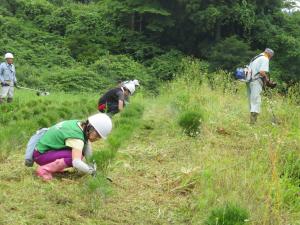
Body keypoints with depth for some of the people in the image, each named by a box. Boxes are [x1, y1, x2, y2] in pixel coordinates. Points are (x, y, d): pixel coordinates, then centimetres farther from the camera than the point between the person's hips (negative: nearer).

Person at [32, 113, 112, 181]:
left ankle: (54, 167, 8)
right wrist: (92, 171, -32)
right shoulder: (77, 137, -28)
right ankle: (44, 169, -14)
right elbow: (76, 163, -41)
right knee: (75, 156, -26)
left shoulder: (80, 124, -2)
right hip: (41, 154, -9)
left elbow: (88, 155, 0)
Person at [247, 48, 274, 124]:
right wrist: (267, 79, -1)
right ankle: (253, 120, -19)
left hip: (249, 81, 9)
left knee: (252, 101, 12)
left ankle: (252, 120, 14)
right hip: (256, 82, -9)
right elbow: (262, 72, -17)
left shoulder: (256, 58, 23)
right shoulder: (265, 59, -4)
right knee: (256, 101, -11)